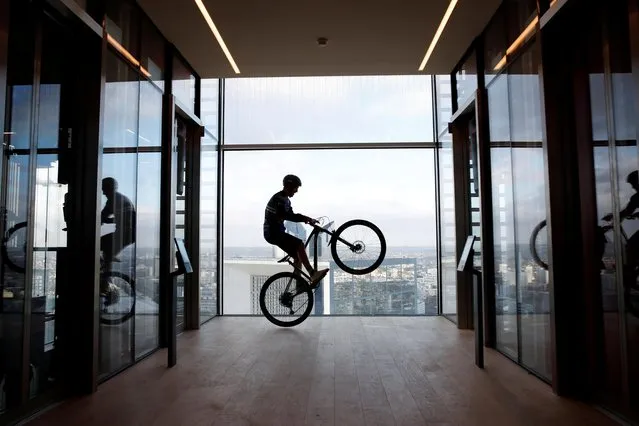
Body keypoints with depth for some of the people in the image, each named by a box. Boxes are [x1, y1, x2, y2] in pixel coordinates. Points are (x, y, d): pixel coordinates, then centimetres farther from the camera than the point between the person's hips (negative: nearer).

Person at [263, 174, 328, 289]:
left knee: (298, 255, 6)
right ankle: (313, 274, -30)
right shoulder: (279, 198, -15)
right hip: (273, 233, -10)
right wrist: (306, 218, -29)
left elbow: (290, 215, 18)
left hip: (277, 232, 10)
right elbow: (285, 215, -28)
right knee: (300, 244, -26)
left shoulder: (286, 199, 18)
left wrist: (306, 219, 1)